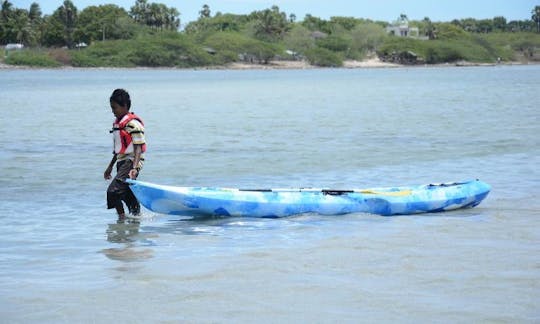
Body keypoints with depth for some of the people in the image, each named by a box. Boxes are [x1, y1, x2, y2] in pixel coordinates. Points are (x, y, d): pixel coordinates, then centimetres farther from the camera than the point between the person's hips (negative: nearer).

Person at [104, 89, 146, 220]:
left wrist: (134, 168, -28)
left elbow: (138, 148, -18)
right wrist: (110, 166, 27)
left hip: (131, 161, -9)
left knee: (113, 191, -19)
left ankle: (121, 217, -10)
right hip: (121, 162, 9)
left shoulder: (133, 123, -13)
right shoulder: (117, 123, 15)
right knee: (128, 195, 13)